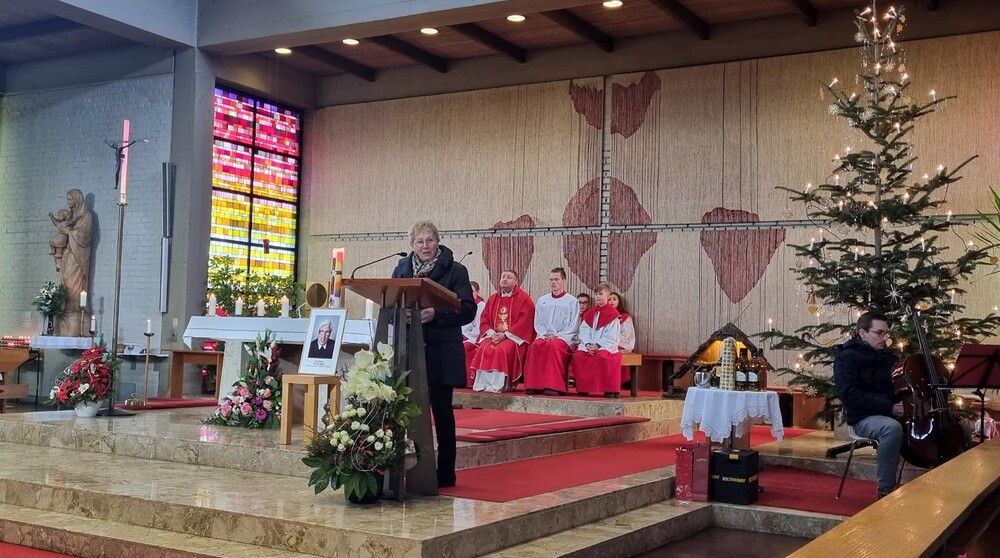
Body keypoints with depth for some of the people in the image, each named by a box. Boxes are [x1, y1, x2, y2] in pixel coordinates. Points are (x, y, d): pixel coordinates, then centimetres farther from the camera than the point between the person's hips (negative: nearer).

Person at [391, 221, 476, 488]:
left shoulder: (455, 271, 0)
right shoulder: (402, 269, 12)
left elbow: (467, 311, -8)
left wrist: (436, 314, -22)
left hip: (441, 353, -3)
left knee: (442, 410, 4)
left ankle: (445, 473, 12)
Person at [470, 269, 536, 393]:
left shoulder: (523, 298, 0)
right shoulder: (493, 298, 17)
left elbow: (524, 322, -10)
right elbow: (484, 320, 13)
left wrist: (505, 334, -16)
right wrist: (491, 333, -8)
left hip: (514, 336, -5)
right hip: (494, 335, 5)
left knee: (503, 350, -33)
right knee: (483, 349, -25)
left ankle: (500, 384, -28)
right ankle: (483, 383, -23)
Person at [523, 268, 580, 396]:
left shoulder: (572, 301, 6)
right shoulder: (542, 300, 17)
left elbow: (574, 326, 0)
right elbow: (538, 323, 14)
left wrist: (556, 335, -12)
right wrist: (545, 334, -7)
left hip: (564, 337, -3)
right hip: (544, 336, 3)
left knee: (553, 345, -37)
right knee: (535, 346, -31)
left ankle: (553, 386, -37)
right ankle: (533, 385, -30)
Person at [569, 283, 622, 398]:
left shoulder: (612, 314, -1)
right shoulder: (590, 313, 16)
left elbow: (611, 336, -8)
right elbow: (584, 331, 8)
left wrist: (597, 345, -18)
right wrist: (588, 345, -10)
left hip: (606, 346, -5)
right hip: (589, 346, 5)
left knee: (601, 356, -36)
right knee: (578, 355, -24)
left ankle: (609, 389, -22)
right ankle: (583, 388, -13)